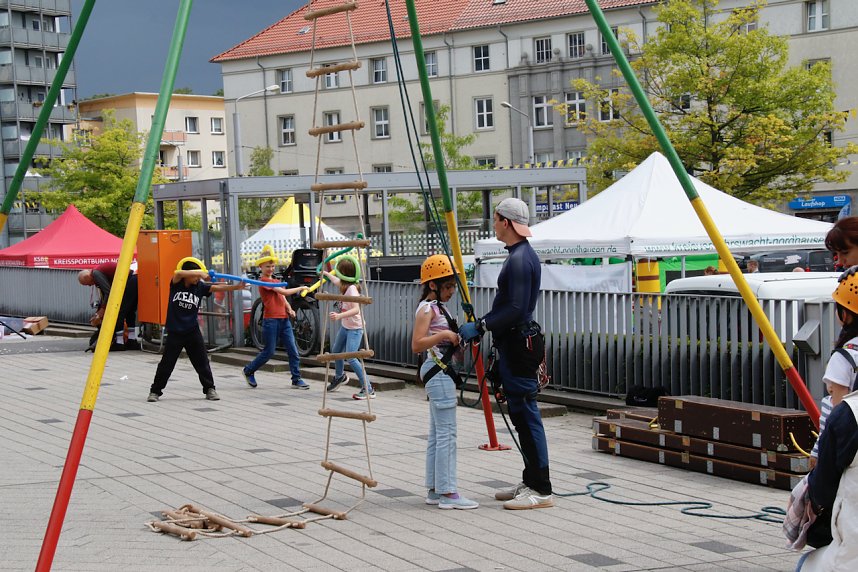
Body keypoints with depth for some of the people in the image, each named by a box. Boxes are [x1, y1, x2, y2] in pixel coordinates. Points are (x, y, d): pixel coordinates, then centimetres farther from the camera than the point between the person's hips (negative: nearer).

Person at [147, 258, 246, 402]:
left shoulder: (200, 286, -2)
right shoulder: (176, 284, -8)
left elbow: (218, 288, -13)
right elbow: (179, 273, -30)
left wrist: (235, 287, -27)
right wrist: (199, 273, -37)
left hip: (192, 331, 2)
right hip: (175, 332, -2)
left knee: (202, 362, 4)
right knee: (166, 363, 4)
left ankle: (209, 389, 16)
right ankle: (155, 391, 17)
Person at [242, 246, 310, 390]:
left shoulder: (276, 281, 19)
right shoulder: (263, 281, -7)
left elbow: (283, 298, 15)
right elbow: (284, 292, -15)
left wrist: (289, 309, -5)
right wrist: (300, 288, -7)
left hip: (284, 320, 7)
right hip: (271, 320, -7)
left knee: (293, 351, 0)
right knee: (269, 352, 0)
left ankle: (297, 380, 4)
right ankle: (248, 371, 21)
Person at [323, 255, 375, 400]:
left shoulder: (352, 288, -25)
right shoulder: (344, 285, 3)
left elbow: (356, 309, -36)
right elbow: (336, 281, 28)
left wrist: (339, 315, -48)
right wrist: (326, 273, 45)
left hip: (355, 328, -10)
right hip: (345, 326, 10)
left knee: (350, 357, -20)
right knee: (335, 350, 26)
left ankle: (368, 389, -18)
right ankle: (339, 376, 54)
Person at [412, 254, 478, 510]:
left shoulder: (439, 307, 16)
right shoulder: (427, 308, -12)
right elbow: (417, 345, -22)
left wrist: (458, 341, 8)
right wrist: (443, 335, -27)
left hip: (442, 372, 11)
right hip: (438, 372, -11)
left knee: (437, 433, 12)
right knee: (447, 433, -9)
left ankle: (435, 490, 16)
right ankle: (448, 493, -7)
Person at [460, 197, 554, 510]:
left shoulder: (520, 259, -17)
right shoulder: (521, 255, 16)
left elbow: (516, 309, -24)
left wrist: (480, 327, -19)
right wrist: (479, 325, 20)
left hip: (519, 345, -11)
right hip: (514, 344, 11)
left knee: (526, 415, -8)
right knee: (521, 414, 14)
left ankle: (541, 490, -6)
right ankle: (531, 482, 21)